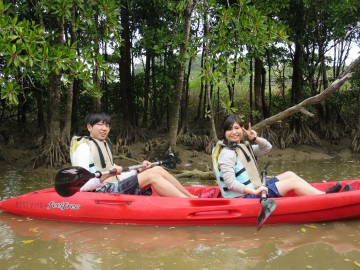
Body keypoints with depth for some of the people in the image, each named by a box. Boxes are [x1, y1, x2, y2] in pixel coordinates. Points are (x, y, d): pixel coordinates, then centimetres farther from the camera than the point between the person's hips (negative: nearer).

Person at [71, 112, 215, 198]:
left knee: (158, 169, -3)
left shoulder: (103, 145, 19)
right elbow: (83, 185, -21)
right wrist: (106, 175, -35)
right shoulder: (84, 147, -10)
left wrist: (138, 170, 6)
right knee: (151, 175, -21)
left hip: (111, 188, 9)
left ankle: (192, 197, -1)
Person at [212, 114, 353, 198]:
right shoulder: (227, 153, -18)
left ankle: (323, 194, 7)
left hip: (252, 190, 10)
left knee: (289, 174, 7)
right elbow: (230, 182, -26)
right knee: (293, 182, -10)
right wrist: (254, 192, -30)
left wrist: (255, 139, -5)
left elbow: (267, 148, 13)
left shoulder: (243, 146, 11)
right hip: (244, 198, -10)